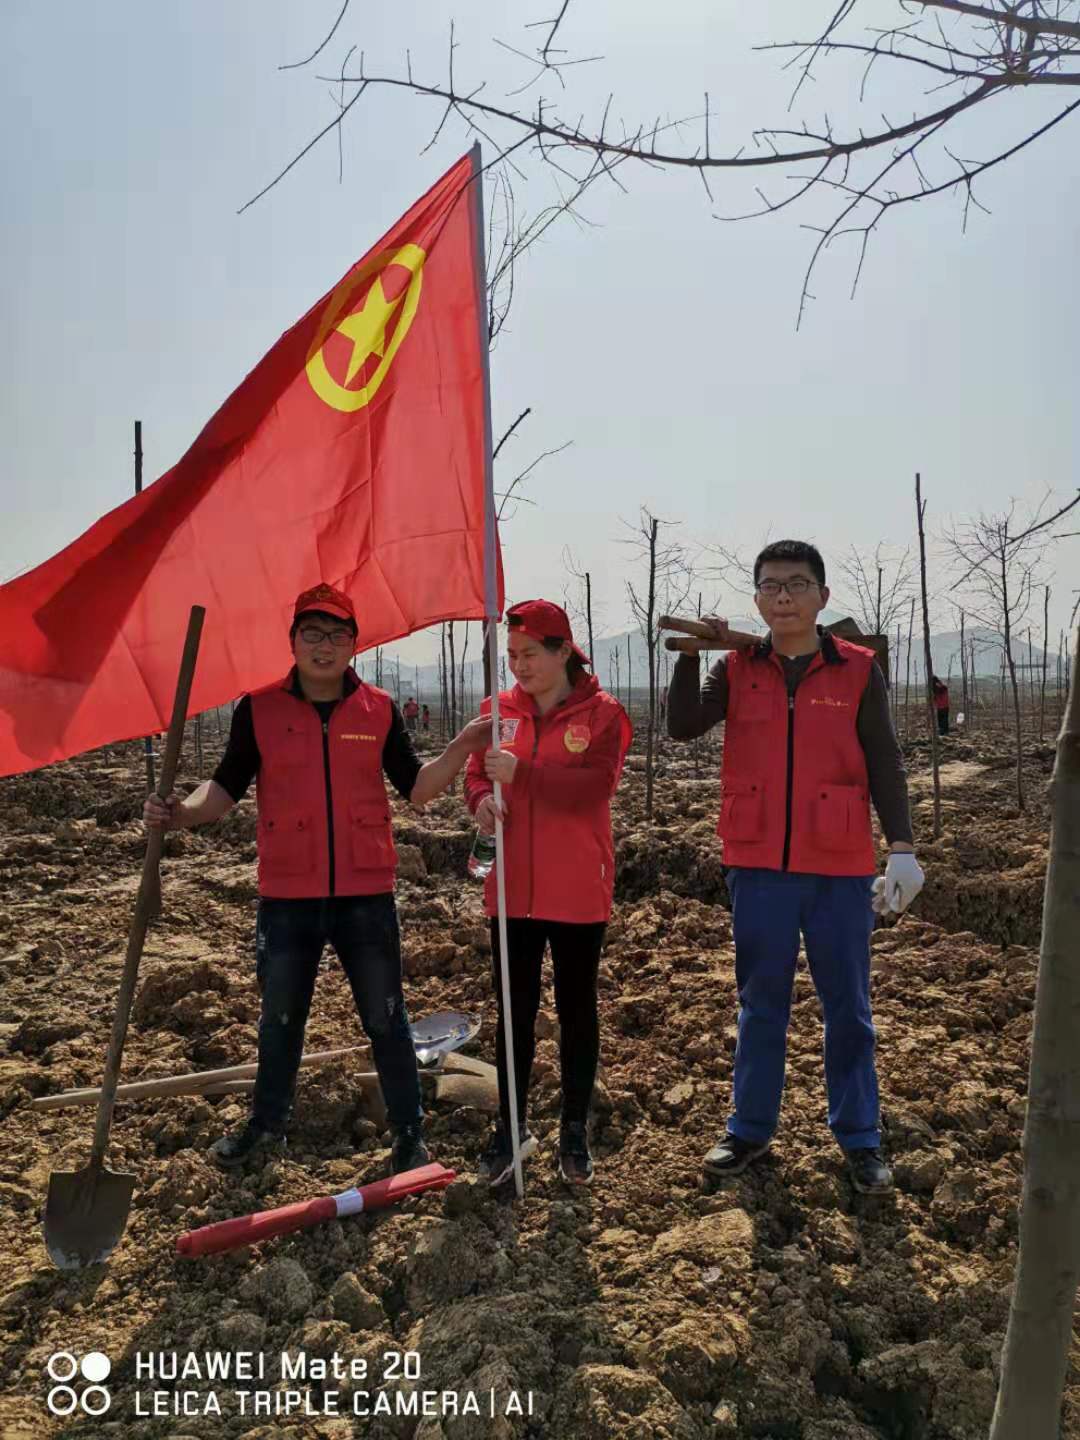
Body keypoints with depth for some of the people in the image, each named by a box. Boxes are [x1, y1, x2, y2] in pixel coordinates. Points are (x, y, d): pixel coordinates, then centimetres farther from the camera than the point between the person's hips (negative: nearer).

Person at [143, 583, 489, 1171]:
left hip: (365, 896, 0)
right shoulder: (258, 709, -2)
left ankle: (409, 1134, 26)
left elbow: (416, 788, 2)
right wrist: (184, 813, -18)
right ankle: (266, 1124, 42)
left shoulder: (379, 709, 0)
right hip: (287, 899, 1)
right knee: (279, 1019, 19)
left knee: (385, 1020, 9)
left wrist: (463, 746, -11)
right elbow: (227, 787, 1)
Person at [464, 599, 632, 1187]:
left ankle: (574, 1130, 27)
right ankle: (511, 1126, 27)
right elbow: (476, 773, 9)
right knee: (514, 1009, 11)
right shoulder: (499, 709, 5)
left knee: (576, 1007, 12)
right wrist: (480, 798, -15)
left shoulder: (601, 713, -7)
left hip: (577, 892, -3)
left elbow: (595, 786, -18)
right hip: (512, 890, 3)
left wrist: (522, 772, -28)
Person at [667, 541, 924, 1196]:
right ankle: (751, 1129, 28)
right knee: (761, 1003, 14)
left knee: (848, 1007, 11)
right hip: (759, 865, 2)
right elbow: (683, 726, -8)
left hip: (840, 870, -1)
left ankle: (860, 1139, 26)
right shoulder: (738, 668, 3)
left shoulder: (859, 670, -1)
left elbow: (884, 764, -1)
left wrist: (903, 848, -7)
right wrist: (690, 655, -18)